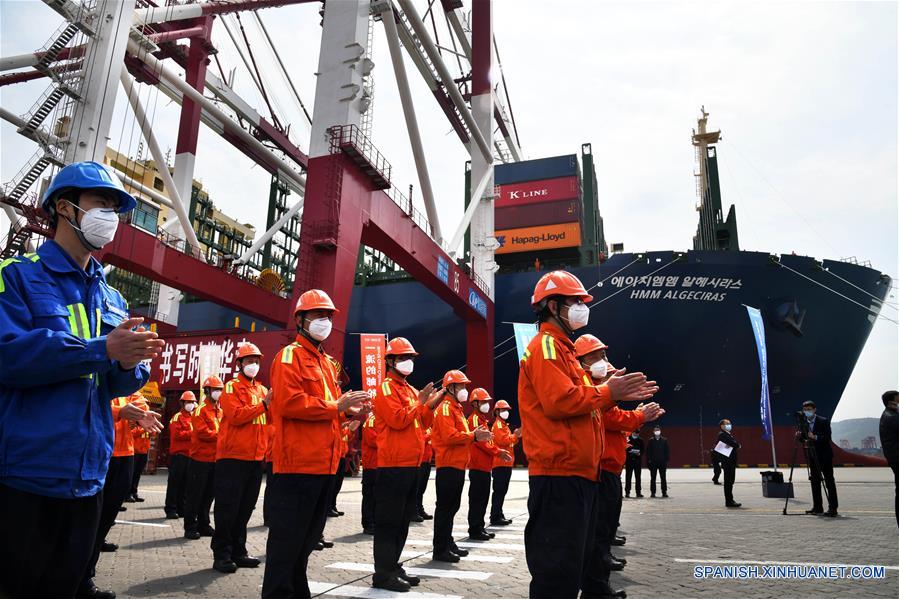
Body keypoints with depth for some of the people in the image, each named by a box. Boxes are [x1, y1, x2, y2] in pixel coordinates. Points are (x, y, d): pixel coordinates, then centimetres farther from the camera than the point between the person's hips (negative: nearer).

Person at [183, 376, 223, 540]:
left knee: (209, 494, 14)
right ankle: (190, 527, 8)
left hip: (215, 459, 7)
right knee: (195, 494, 0)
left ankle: (203, 525, 23)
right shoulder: (200, 410, -8)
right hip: (201, 459, -7)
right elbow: (203, 432, -18)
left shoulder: (220, 411, 14)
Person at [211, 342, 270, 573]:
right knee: (228, 508, -1)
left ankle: (238, 551, 21)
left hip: (256, 457, 6)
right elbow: (235, 415, -18)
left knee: (245, 507, 12)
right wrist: (263, 405, -22)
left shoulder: (262, 390, 15)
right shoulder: (232, 387, -4)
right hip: (232, 457, -6)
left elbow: (270, 418, 11)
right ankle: (221, 554, 7)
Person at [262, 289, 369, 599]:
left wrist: (348, 410, 2)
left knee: (308, 536, 18)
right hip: (297, 462, -9)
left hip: (324, 463, 9)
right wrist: (335, 406, -18)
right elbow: (288, 402, -20)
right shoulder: (290, 356, -7)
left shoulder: (327, 362, 20)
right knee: (288, 536, -2)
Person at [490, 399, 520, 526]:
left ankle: (498, 515, 20)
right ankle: (495, 517, -6)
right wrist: (515, 435, -15)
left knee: (501, 491, 13)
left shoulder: (503, 425, 22)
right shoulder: (498, 425, -9)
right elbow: (503, 440, -21)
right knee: (499, 491, -9)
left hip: (505, 463, 10)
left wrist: (516, 437, 8)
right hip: (501, 463, -10)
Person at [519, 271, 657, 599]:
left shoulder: (562, 348, 22)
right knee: (558, 568, -7)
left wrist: (616, 395, 10)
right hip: (559, 474, -11)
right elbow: (560, 400, -23)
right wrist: (607, 392, -11)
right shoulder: (546, 345, -11)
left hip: (577, 473, 11)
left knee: (576, 562, 19)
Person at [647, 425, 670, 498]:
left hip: (662, 462, 0)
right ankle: (652, 492, 9)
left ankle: (664, 492, 10)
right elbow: (648, 451, 3)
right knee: (653, 478, 4)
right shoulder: (651, 441, 4)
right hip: (653, 462, 0)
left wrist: (667, 459, -2)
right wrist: (648, 460, -5)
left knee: (663, 478, 3)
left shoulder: (664, 440, 6)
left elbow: (667, 451, 6)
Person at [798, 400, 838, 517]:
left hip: (824, 455, -6)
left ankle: (833, 508, -3)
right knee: (815, 481, 8)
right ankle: (817, 507, 13)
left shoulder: (823, 421, -10)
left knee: (829, 482, -4)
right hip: (812, 455, 6)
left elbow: (827, 437, -17)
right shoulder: (804, 422, 5)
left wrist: (815, 437, -31)